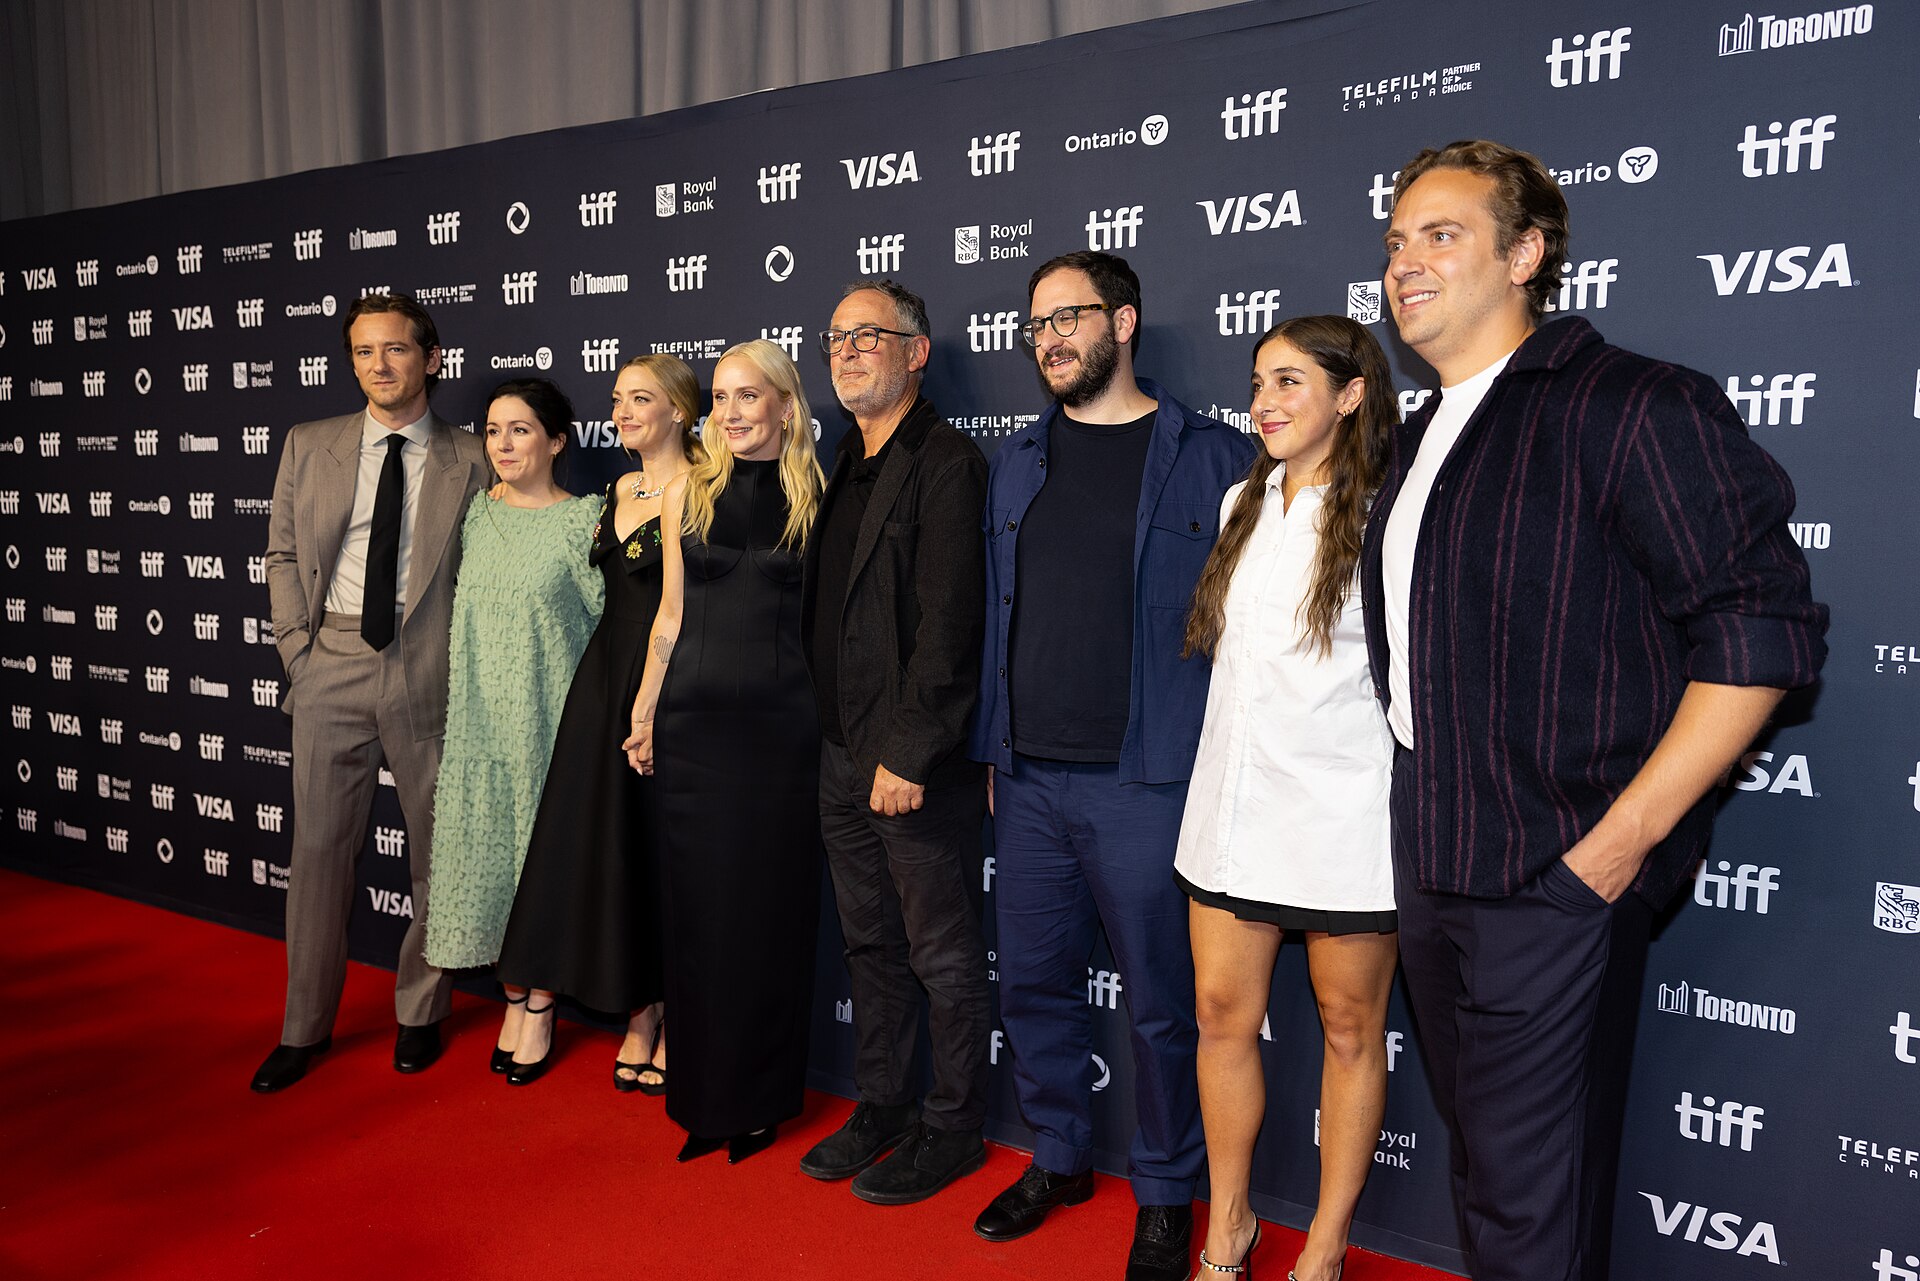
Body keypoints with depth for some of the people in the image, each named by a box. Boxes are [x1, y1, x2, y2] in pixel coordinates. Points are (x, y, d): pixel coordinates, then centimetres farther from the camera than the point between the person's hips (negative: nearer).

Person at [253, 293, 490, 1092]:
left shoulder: (471, 461, 1)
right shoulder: (309, 447, 9)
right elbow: (283, 555, 11)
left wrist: (462, 662, -6)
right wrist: (299, 646, 2)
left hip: (429, 673, -1)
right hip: (333, 668, 2)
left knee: (437, 848, 8)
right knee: (319, 846, 6)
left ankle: (419, 1013, 26)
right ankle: (306, 1027, 21)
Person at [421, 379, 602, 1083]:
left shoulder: (582, 519, -7)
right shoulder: (478, 511, 7)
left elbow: (607, 621, -7)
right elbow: (460, 615, 14)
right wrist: (456, 699, 12)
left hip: (549, 715, -4)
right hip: (480, 715, 5)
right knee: (489, 848, 9)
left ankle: (540, 1008, 19)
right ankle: (513, 998, 25)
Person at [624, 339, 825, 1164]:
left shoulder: (816, 499, 1)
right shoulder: (687, 495, 8)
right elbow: (671, 617, 11)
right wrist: (643, 714, 8)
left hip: (783, 724, -2)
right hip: (696, 721, 2)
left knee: (771, 906, 6)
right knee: (698, 906, 7)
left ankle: (761, 1097, 22)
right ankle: (703, 1094, 23)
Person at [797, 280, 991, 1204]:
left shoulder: (946, 465, -12)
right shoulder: (845, 467, 14)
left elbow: (947, 624, -19)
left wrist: (907, 753, -20)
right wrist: (843, 741, 10)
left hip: (917, 761, -8)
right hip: (843, 752, 8)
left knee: (942, 953, 6)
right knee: (870, 943, 19)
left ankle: (951, 1128, 23)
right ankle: (879, 1106, 34)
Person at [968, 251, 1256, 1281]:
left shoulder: (1211, 457, -2)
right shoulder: (1018, 462, 12)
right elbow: (997, 616, 14)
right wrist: (992, 751, 11)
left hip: (1148, 782, -5)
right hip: (1030, 779, 5)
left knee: (1160, 1005, 7)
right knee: (1032, 983, 15)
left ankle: (1164, 1196, 27)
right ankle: (1058, 1160, 36)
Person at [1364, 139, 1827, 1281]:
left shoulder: (1632, 407, -13)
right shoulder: (1423, 439, 13)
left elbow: (1762, 632, -16)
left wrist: (1623, 838, -18)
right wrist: (1421, 821, 13)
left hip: (1553, 880, -8)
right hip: (1430, 870, 8)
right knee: (1484, 1162, 22)